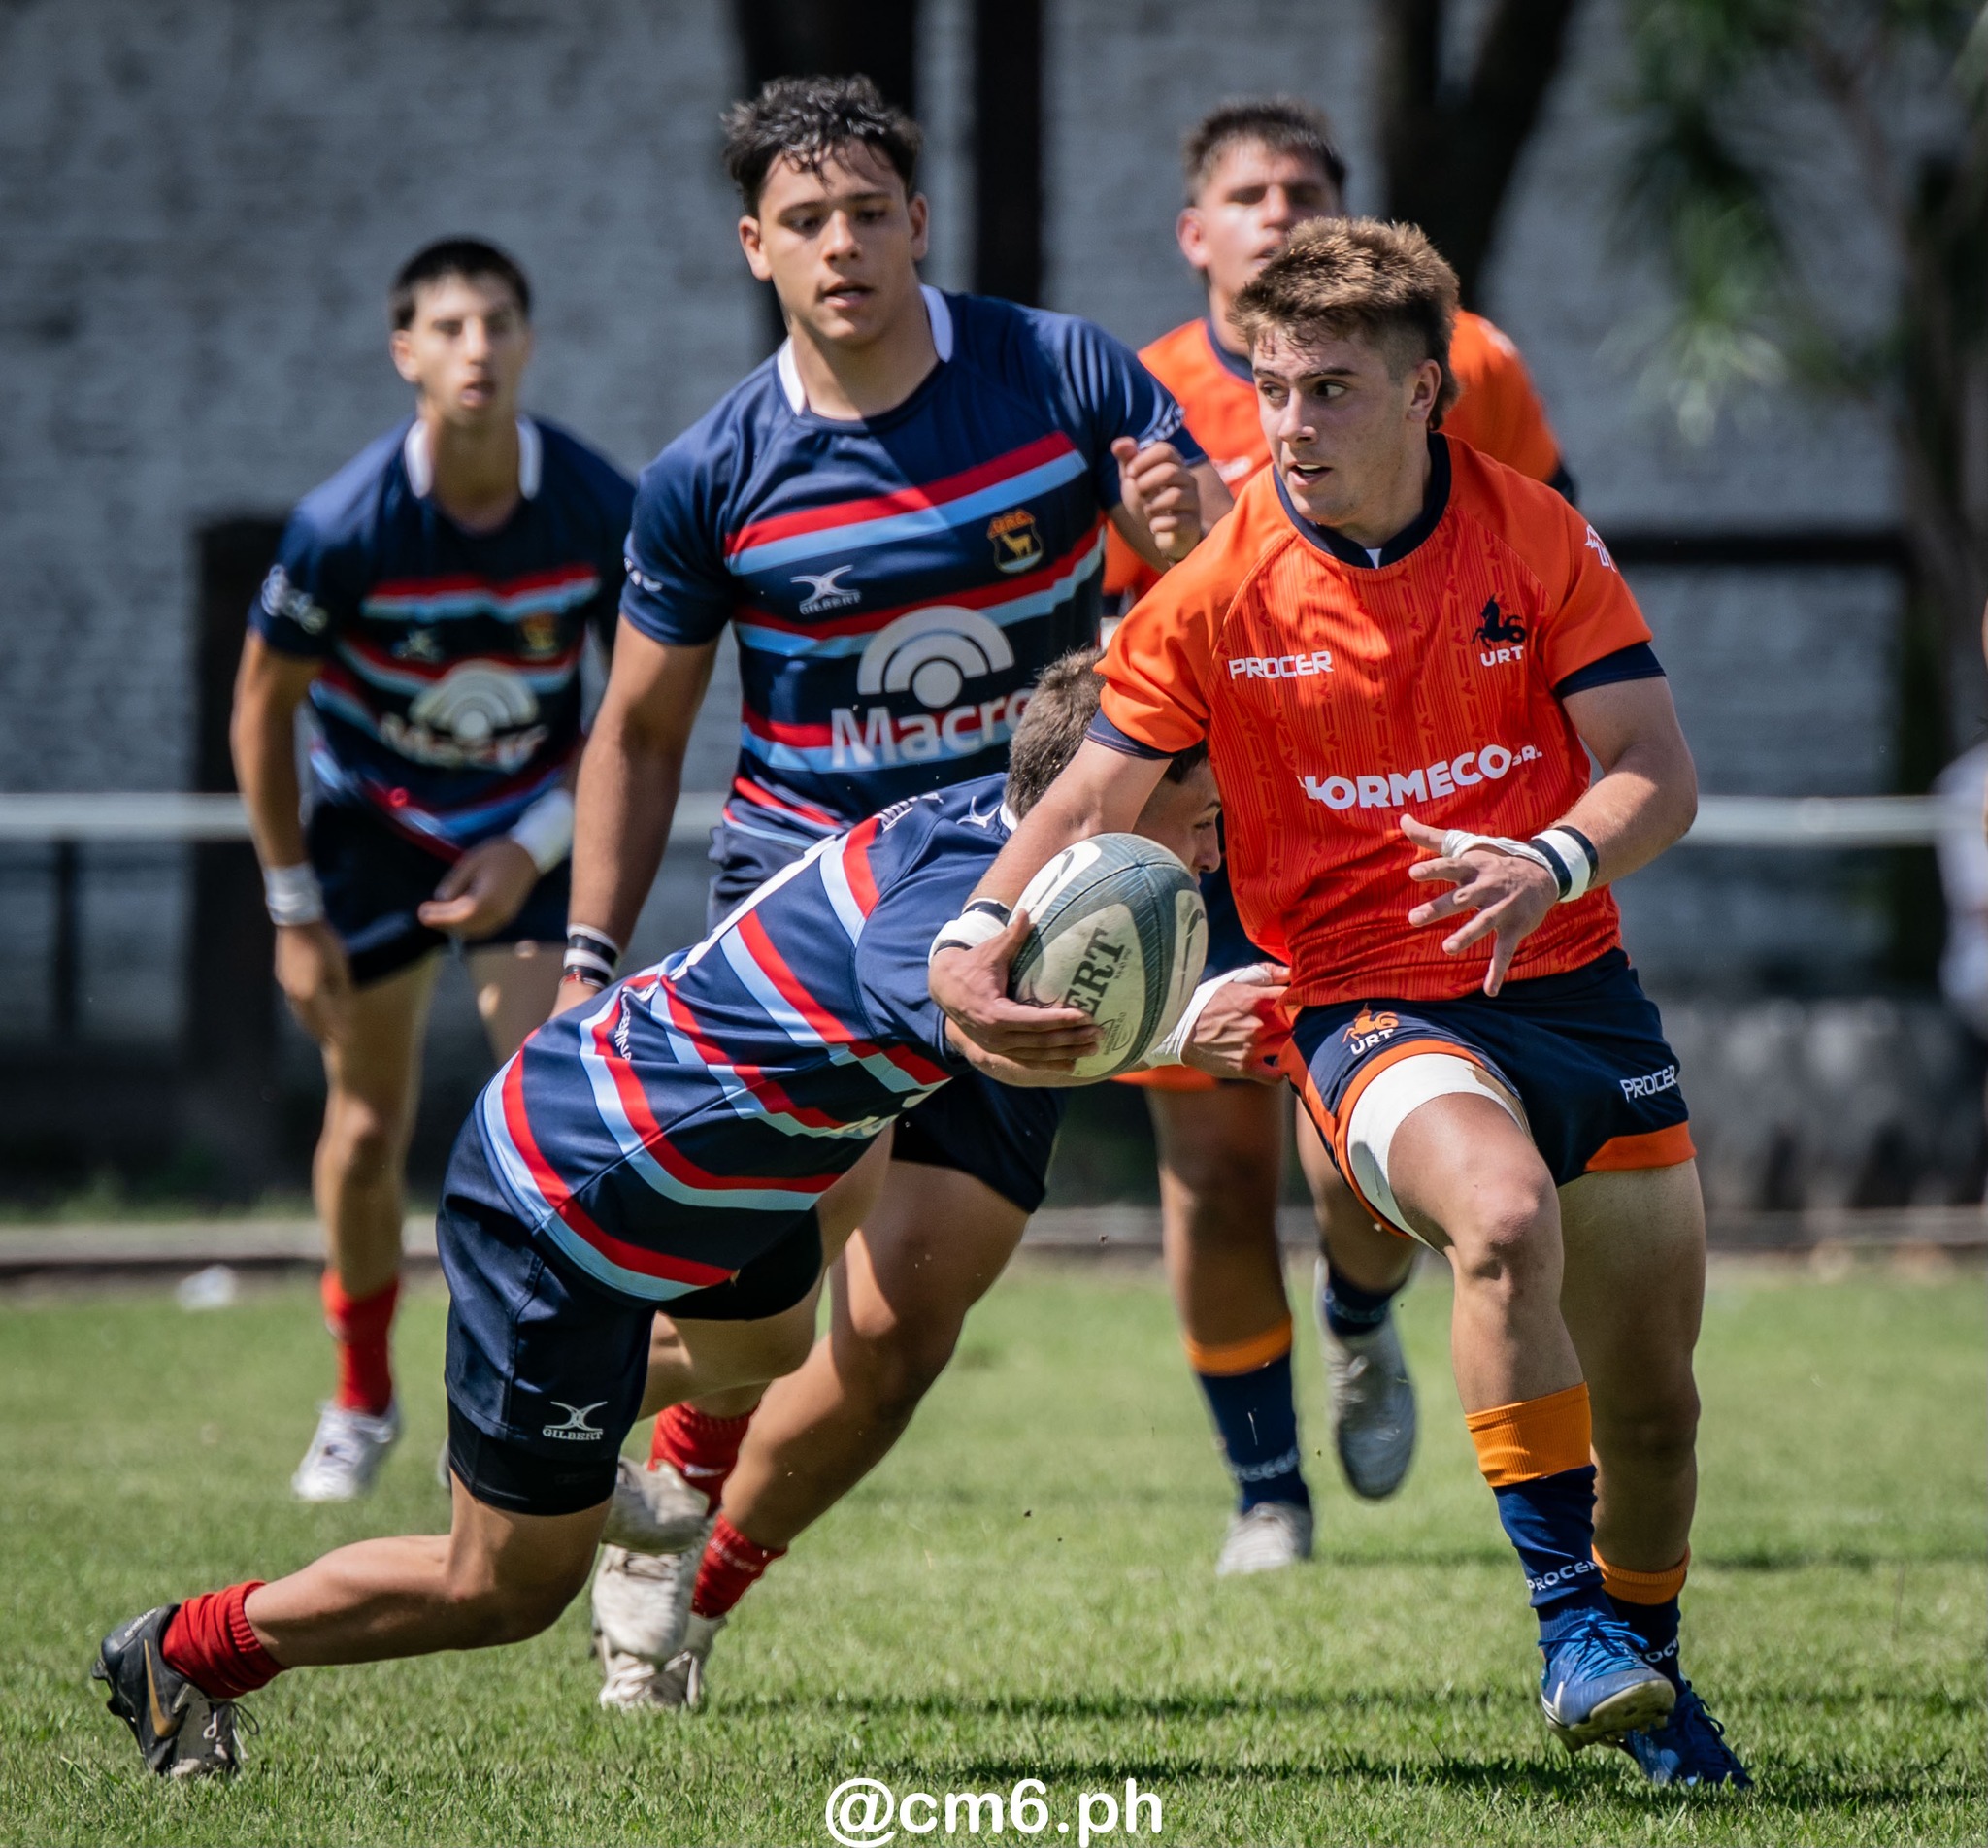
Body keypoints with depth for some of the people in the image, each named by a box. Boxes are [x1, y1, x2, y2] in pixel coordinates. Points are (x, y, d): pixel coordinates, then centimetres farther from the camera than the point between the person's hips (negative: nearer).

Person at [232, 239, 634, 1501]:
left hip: (532, 822, 1)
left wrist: (535, 845, -14)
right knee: (368, 1129, 5)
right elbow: (264, 704, -9)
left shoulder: (600, 511, -18)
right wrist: (294, 908, -8)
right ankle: (361, 1398, 27)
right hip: (373, 819, -1)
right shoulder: (345, 526, -23)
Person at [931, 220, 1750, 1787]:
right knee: (1506, 1218, -36)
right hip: (1370, 1001, -3)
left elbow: (1657, 769, -4)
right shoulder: (1216, 596, -5)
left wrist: (1559, 860, -25)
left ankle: (1645, 1668, 36)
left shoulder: (1538, 538, -2)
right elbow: (1093, 805, -1)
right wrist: (972, 944, -18)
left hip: (1574, 985, 3)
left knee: (1654, 1406, 8)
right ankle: (1569, 1619, -26)